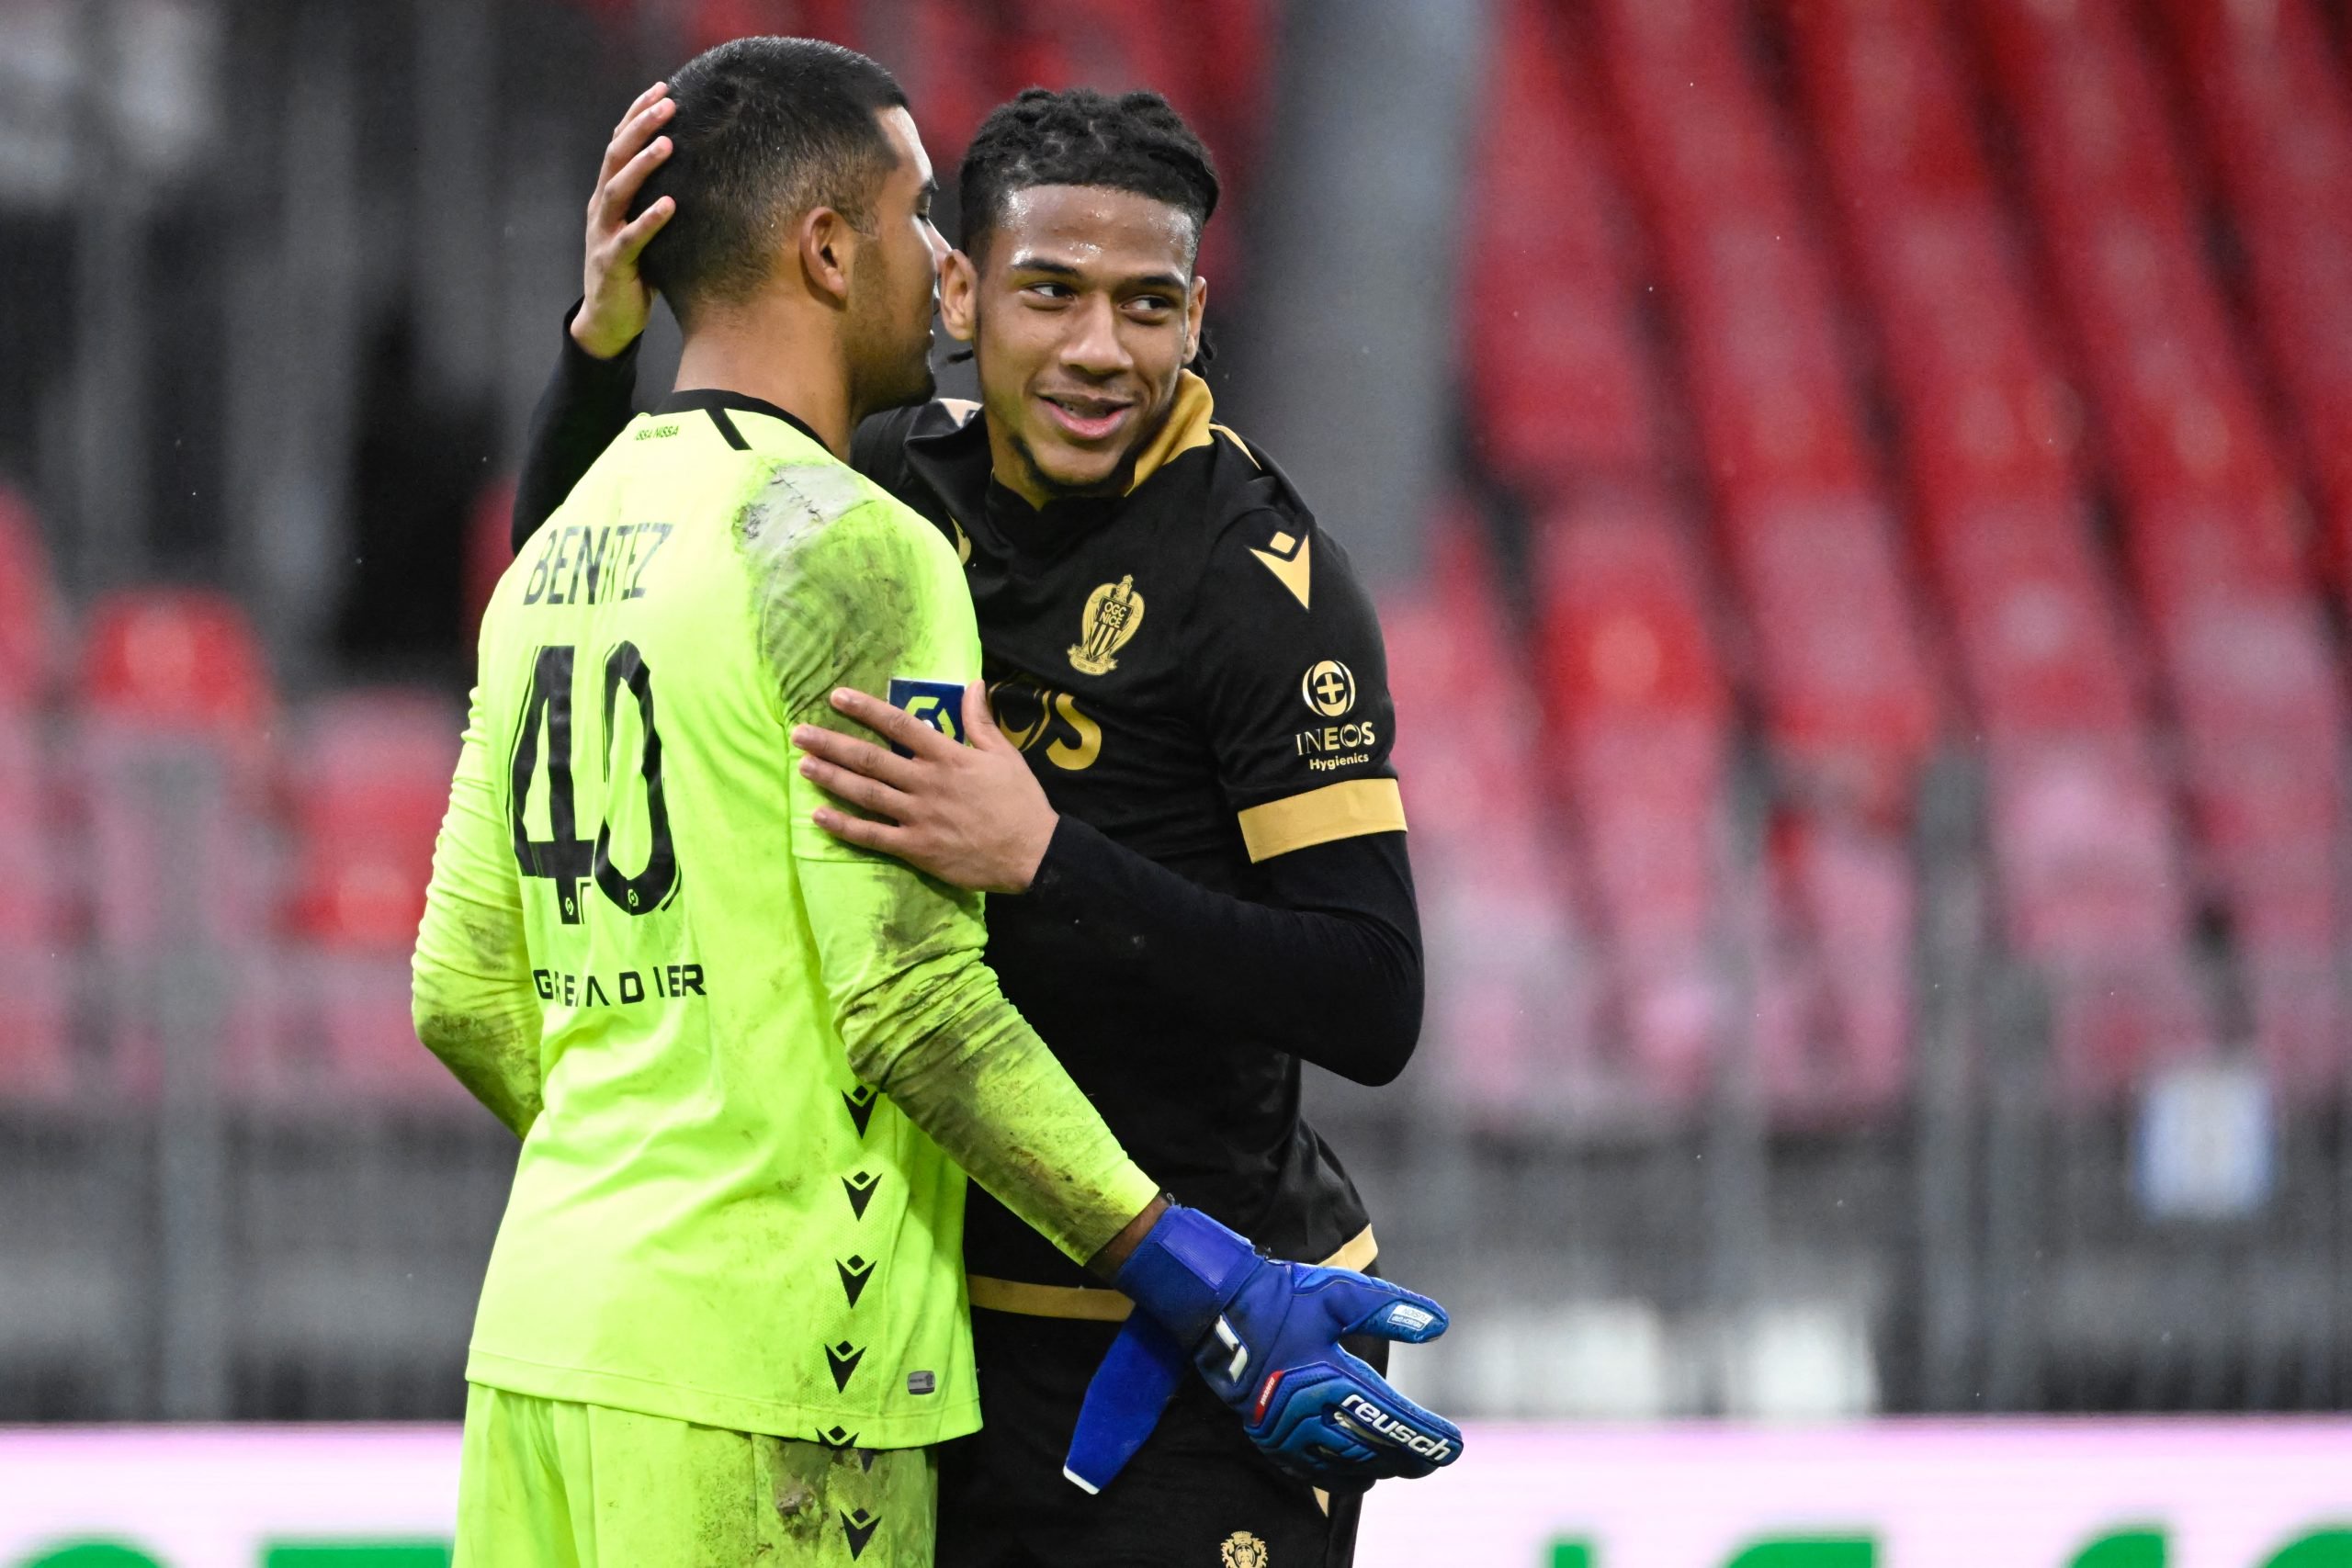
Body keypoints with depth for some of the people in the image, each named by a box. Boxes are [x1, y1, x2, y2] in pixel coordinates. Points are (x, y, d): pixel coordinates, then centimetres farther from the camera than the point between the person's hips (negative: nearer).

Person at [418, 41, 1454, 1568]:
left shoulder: (555, 562, 14)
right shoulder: (853, 554, -12)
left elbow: (467, 997, 17)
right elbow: (913, 996, -18)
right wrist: (1200, 1286, -15)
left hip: (543, 1328, 9)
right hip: (758, 1373, -9)